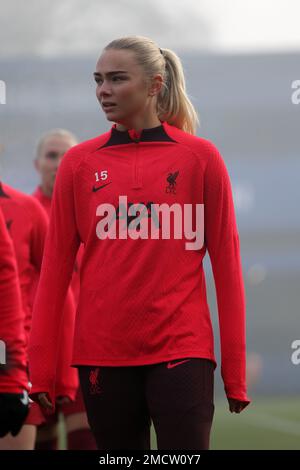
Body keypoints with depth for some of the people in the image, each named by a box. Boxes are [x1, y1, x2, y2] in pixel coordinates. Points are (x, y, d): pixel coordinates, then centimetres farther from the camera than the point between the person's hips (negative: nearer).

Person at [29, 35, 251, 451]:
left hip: (181, 349, -2)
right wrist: (41, 365, 2)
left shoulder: (200, 157, 2)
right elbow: (56, 265, 6)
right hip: (101, 351, 2)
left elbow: (226, 263, 2)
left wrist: (235, 369, -2)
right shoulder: (80, 162, 6)